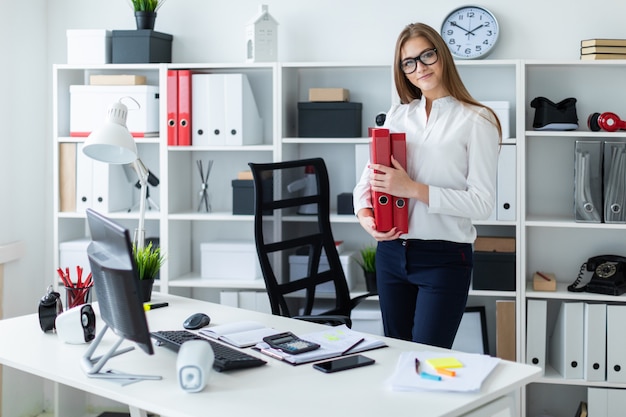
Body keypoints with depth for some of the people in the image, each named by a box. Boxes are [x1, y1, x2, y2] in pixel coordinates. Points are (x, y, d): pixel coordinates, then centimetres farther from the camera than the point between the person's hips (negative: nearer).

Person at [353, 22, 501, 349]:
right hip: (392, 251, 5)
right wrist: (365, 215, -12)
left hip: (444, 256, -5)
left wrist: (413, 189, -19)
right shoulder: (397, 115, 10)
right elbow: (368, 177, 9)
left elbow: (483, 203, -13)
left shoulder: (475, 121, -6)